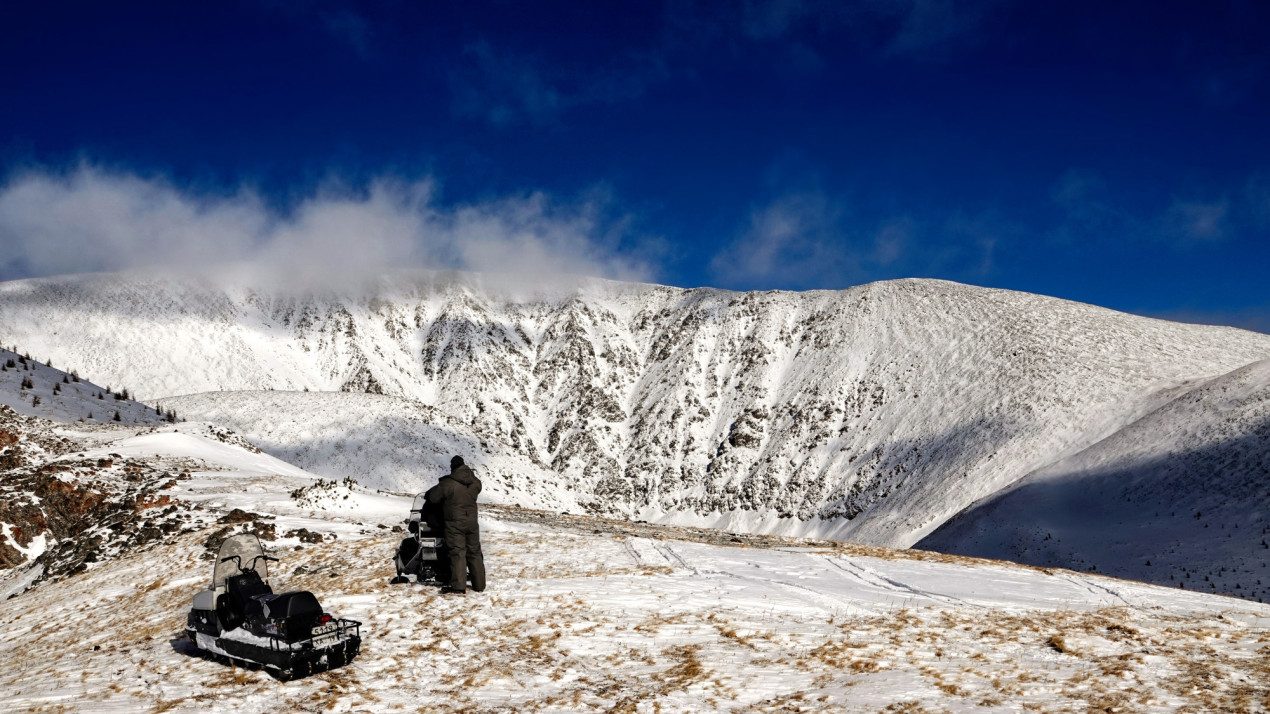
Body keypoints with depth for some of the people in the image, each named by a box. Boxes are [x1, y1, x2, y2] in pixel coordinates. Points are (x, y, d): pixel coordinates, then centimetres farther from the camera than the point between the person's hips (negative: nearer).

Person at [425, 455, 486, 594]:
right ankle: (479, 584, 18)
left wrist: (427, 495, 15)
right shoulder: (475, 482, 1)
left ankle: (458, 586, -7)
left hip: (455, 523, -5)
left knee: (457, 553, -3)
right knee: (474, 553, 12)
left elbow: (432, 497, -8)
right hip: (472, 522, 5)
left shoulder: (447, 483, -14)